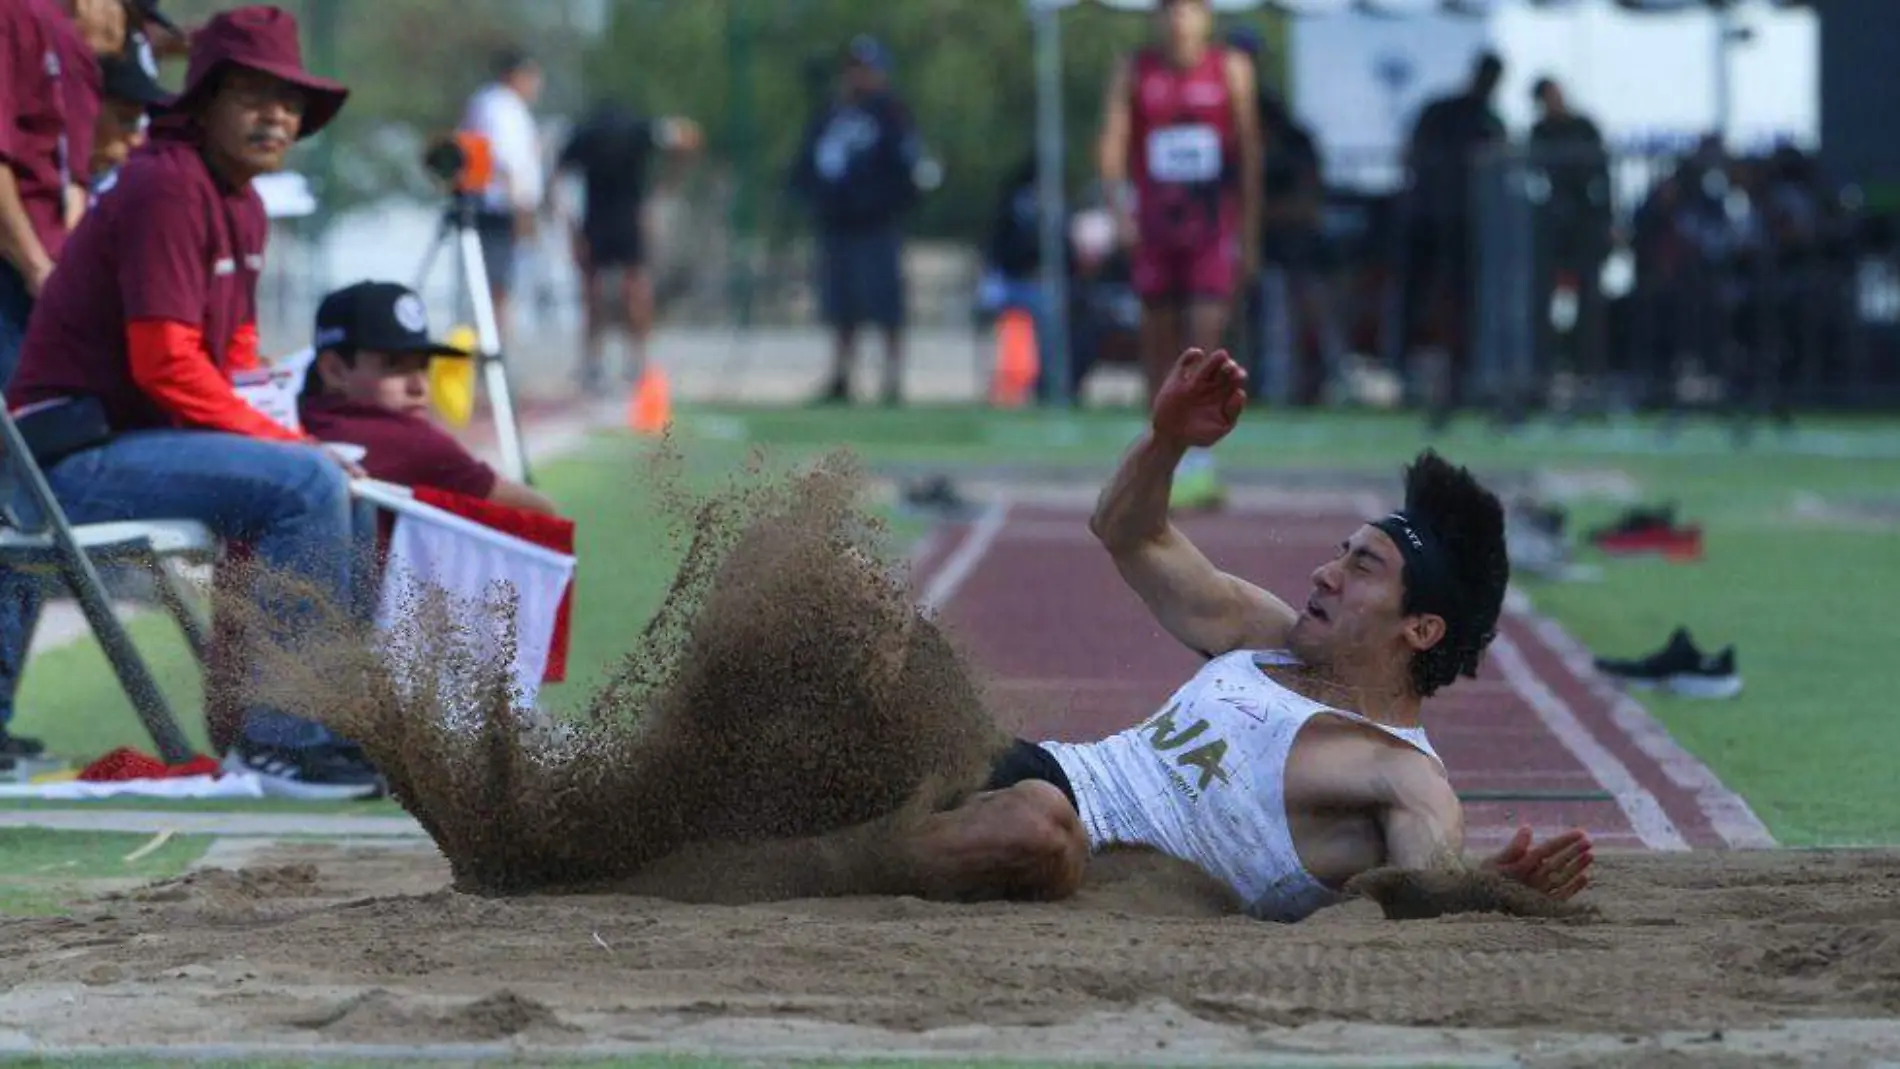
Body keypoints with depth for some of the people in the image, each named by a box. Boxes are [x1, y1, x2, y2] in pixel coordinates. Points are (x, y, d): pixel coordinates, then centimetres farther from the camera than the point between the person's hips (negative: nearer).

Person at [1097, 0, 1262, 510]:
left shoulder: (1232, 70, 1)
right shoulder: (1134, 72, 2)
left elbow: (1249, 151, 5)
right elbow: (1113, 143, -5)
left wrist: (1250, 234, 4)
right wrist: (1120, 200, -24)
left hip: (1214, 226, -2)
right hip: (1155, 226, 2)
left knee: (1206, 338, -14)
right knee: (1158, 340, 6)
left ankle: (1201, 463, -15)